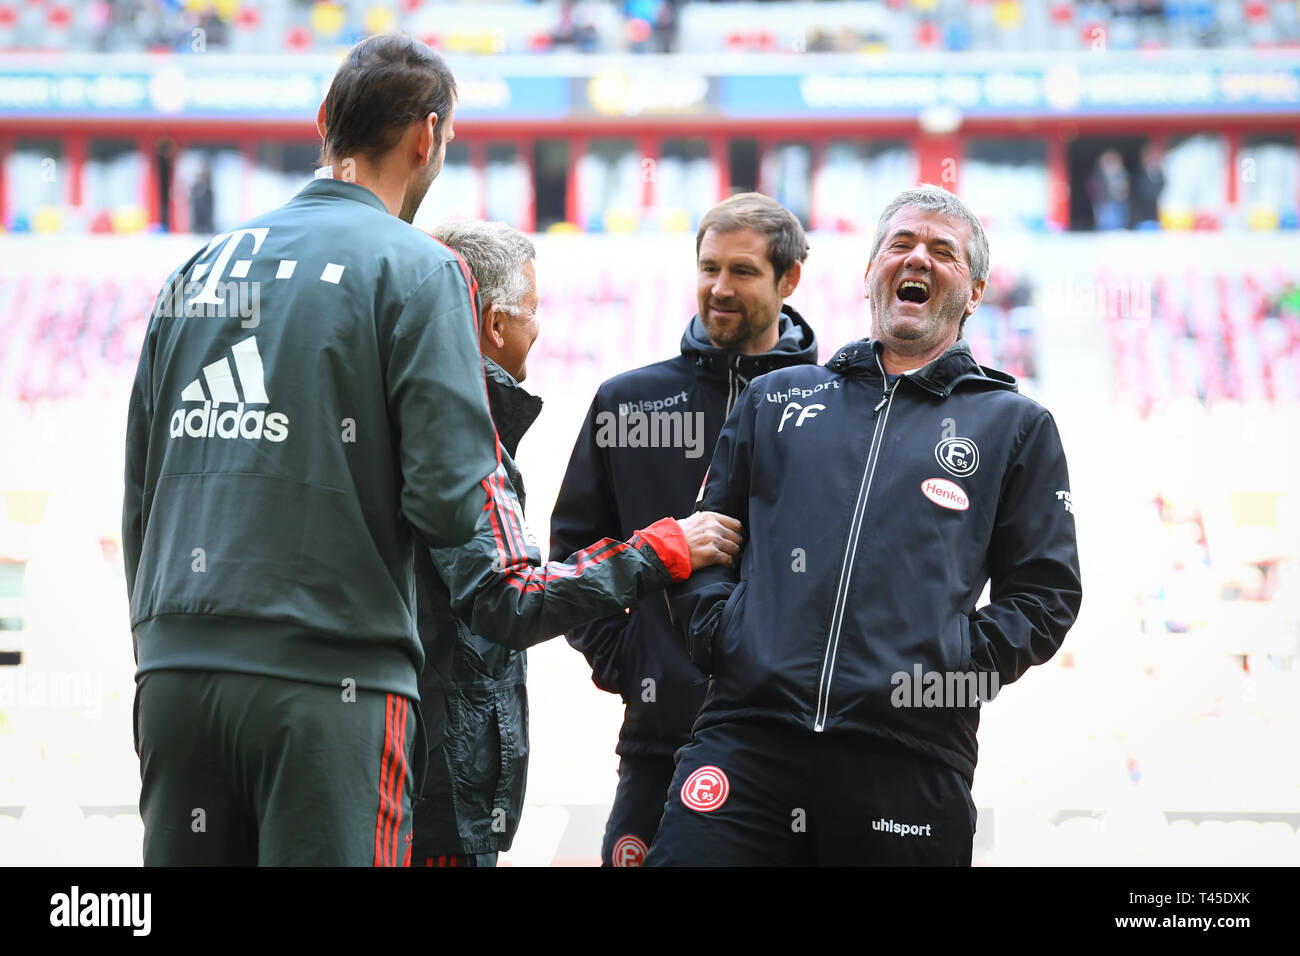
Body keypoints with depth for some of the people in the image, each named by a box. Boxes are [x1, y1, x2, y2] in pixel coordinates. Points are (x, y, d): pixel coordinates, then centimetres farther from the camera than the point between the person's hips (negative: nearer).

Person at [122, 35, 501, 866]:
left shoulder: (195, 271, 15)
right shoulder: (415, 269, -3)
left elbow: (139, 495, 17)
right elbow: (449, 503, -12)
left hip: (174, 671, 5)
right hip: (329, 674, -5)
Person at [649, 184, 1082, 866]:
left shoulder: (1015, 425, 17)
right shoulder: (775, 399, 22)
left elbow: (1046, 590, 13)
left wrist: (964, 662, -2)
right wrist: (717, 628, 3)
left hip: (912, 756, -1)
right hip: (748, 730, 1)